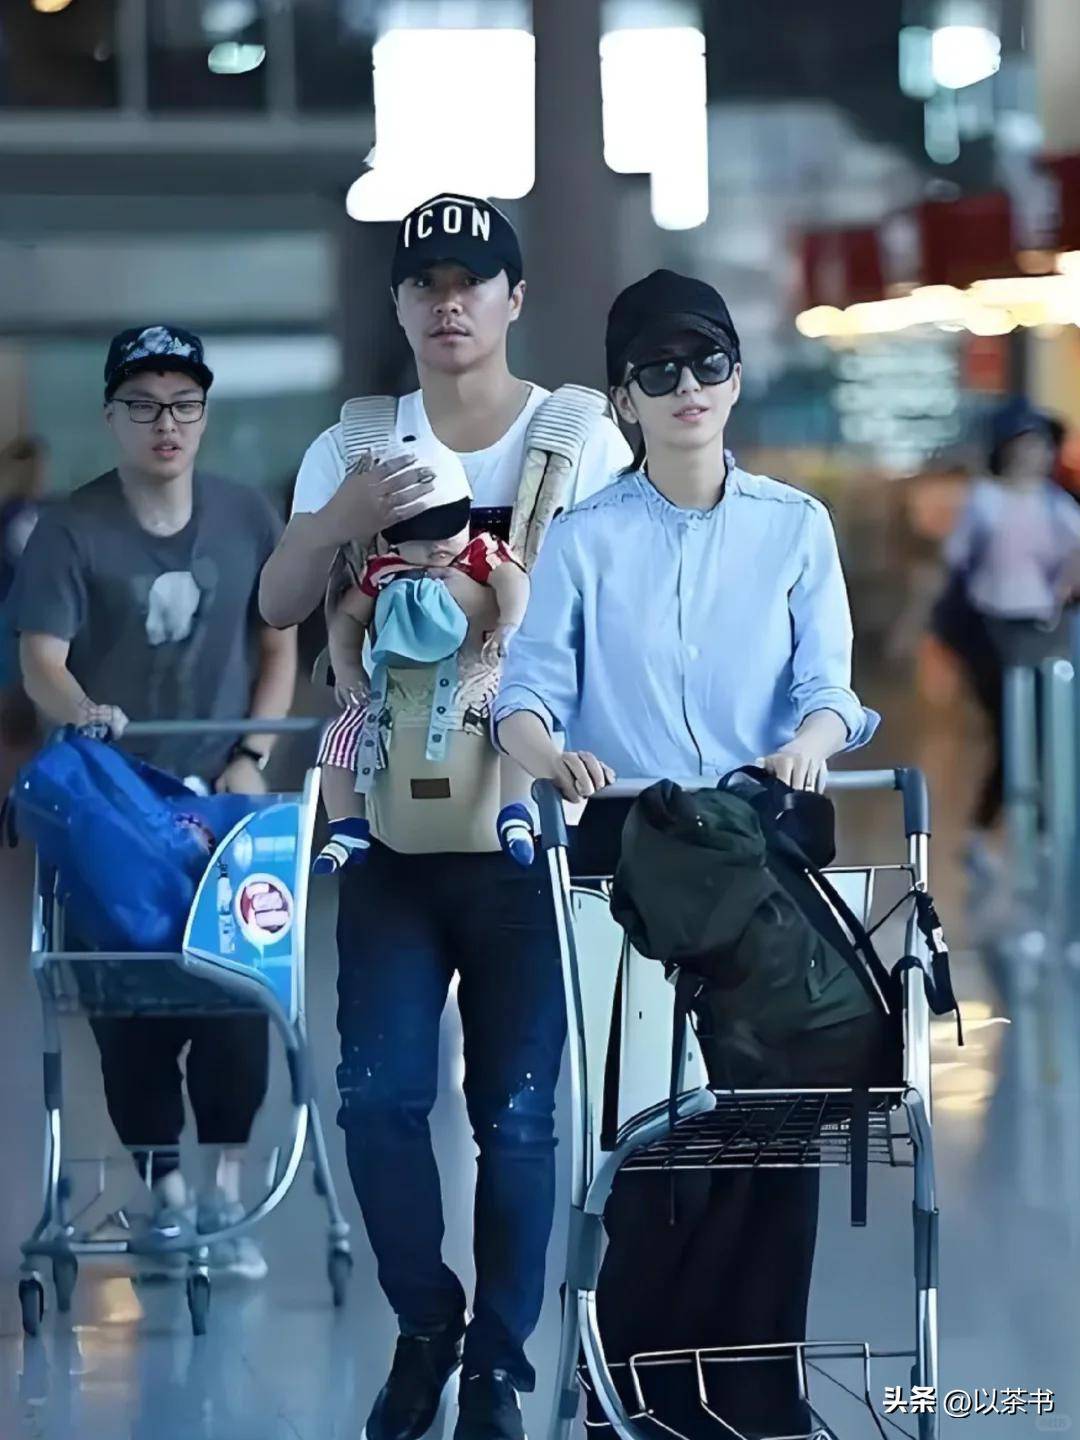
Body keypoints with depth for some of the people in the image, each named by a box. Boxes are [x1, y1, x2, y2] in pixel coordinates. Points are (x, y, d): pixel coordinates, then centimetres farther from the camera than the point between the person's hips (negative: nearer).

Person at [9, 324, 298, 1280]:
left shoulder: (248, 519, 5)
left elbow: (279, 650, 11)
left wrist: (251, 759, -2)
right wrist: (79, 709, -35)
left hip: (225, 798, 1)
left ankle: (227, 1193, 0)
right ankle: (166, 1189, 10)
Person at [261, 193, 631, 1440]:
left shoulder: (582, 441, 0)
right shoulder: (353, 450, 8)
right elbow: (279, 607, 0)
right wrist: (340, 522, -19)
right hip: (393, 826, 2)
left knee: (514, 1111, 0)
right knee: (378, 1094, 0)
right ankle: (425, 1323, 20)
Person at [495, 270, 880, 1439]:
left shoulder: (795, 527, 6)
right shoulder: (585, 535, 3)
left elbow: (828, 684, -1)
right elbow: (528, 687, -4)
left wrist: (811, 740, -24)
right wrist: (549, 752, -26)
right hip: (626, 844, -1)